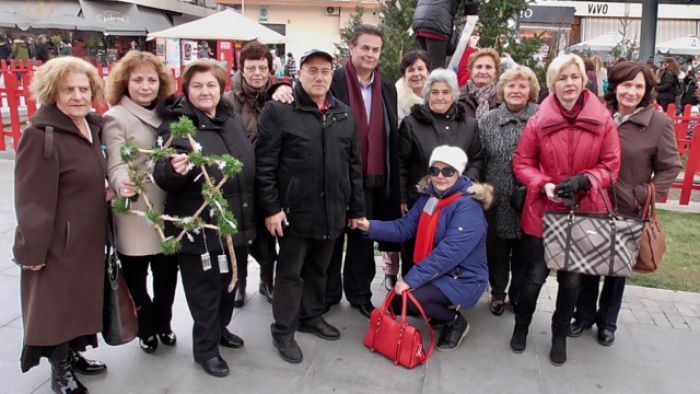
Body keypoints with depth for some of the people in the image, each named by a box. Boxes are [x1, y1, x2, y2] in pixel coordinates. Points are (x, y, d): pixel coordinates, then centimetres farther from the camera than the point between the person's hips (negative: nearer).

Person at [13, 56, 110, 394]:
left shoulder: (92, 127, 5)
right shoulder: (41, 135, -20)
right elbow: (32, 200, -21)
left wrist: (108, 194, 4)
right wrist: (33, 250, -20)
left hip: (88, 238, 8)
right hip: (58, 243, -8)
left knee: (82, 299, 19)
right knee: (56, 304, 7)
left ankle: (73, 354, 38)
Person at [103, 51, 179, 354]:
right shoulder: (115, 118, -6)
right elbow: (116, 163, -17)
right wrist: (122, 183, -38)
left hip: (167, 210, 4)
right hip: (134, 212, -4)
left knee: (167, 272, 14)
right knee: (135, 277, 10)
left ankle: (163, 324, 36)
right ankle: (146, 329, 32)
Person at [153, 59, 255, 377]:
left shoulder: (233, 121, 8)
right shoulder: (175, 126, -12)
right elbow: (161, 177, -16)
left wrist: (250, 217, 21)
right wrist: (174, 170, -39)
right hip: (199, 229, -6)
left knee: (229, 284, 22)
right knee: (205, 291, 7)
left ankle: (220, 328, 45)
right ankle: (205, 348, 27)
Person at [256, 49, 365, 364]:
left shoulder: (344, 115, 10)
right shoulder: (278, 111, -7)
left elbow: (354, 166, 12)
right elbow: (264, 165, -10)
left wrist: (356, 208, 10)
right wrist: (271, 208, -14)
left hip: (332, 212, 5)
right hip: (295, 211, -5)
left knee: (318, 270, 19)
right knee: (290, 273, 6)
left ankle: (312, 317, 37)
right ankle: (283, 331, 21)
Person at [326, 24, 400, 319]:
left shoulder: (387, 88, 10)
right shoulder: (333, 82, -6)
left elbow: (392, 137, 12)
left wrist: (393, 180, 10)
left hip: (372, 177, 4)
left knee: (363, 237, 14)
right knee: (332, 236, 10)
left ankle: (359, 294, 29)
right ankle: (327, 293, 27)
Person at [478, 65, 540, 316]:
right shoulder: (488, 121, 4)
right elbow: (478, 160, 4)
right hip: (497, 200, 1)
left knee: (524, 249, 13)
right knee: (497, 248, 12)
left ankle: (518, 294, 33)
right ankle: (498, 293, 31)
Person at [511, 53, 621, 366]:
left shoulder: (602, 120, -4)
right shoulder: (539, 121, -6)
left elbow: (610, 167, -1)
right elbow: (522, 163, 1)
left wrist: (582, 181, -18)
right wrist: (544, 184, -15)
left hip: (583, 213, 1)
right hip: (542, 212, -1)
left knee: (572, 279, 12)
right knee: (535, 275, 7)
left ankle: (560, 335, 36)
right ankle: (521, 326, 34)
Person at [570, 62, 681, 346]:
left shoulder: (659, 123, -10)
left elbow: (670, 168, -5)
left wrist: (643, 197, -14)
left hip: (628, 213, -1)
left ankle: (607, 321, 37)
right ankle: (584, 315, 35)